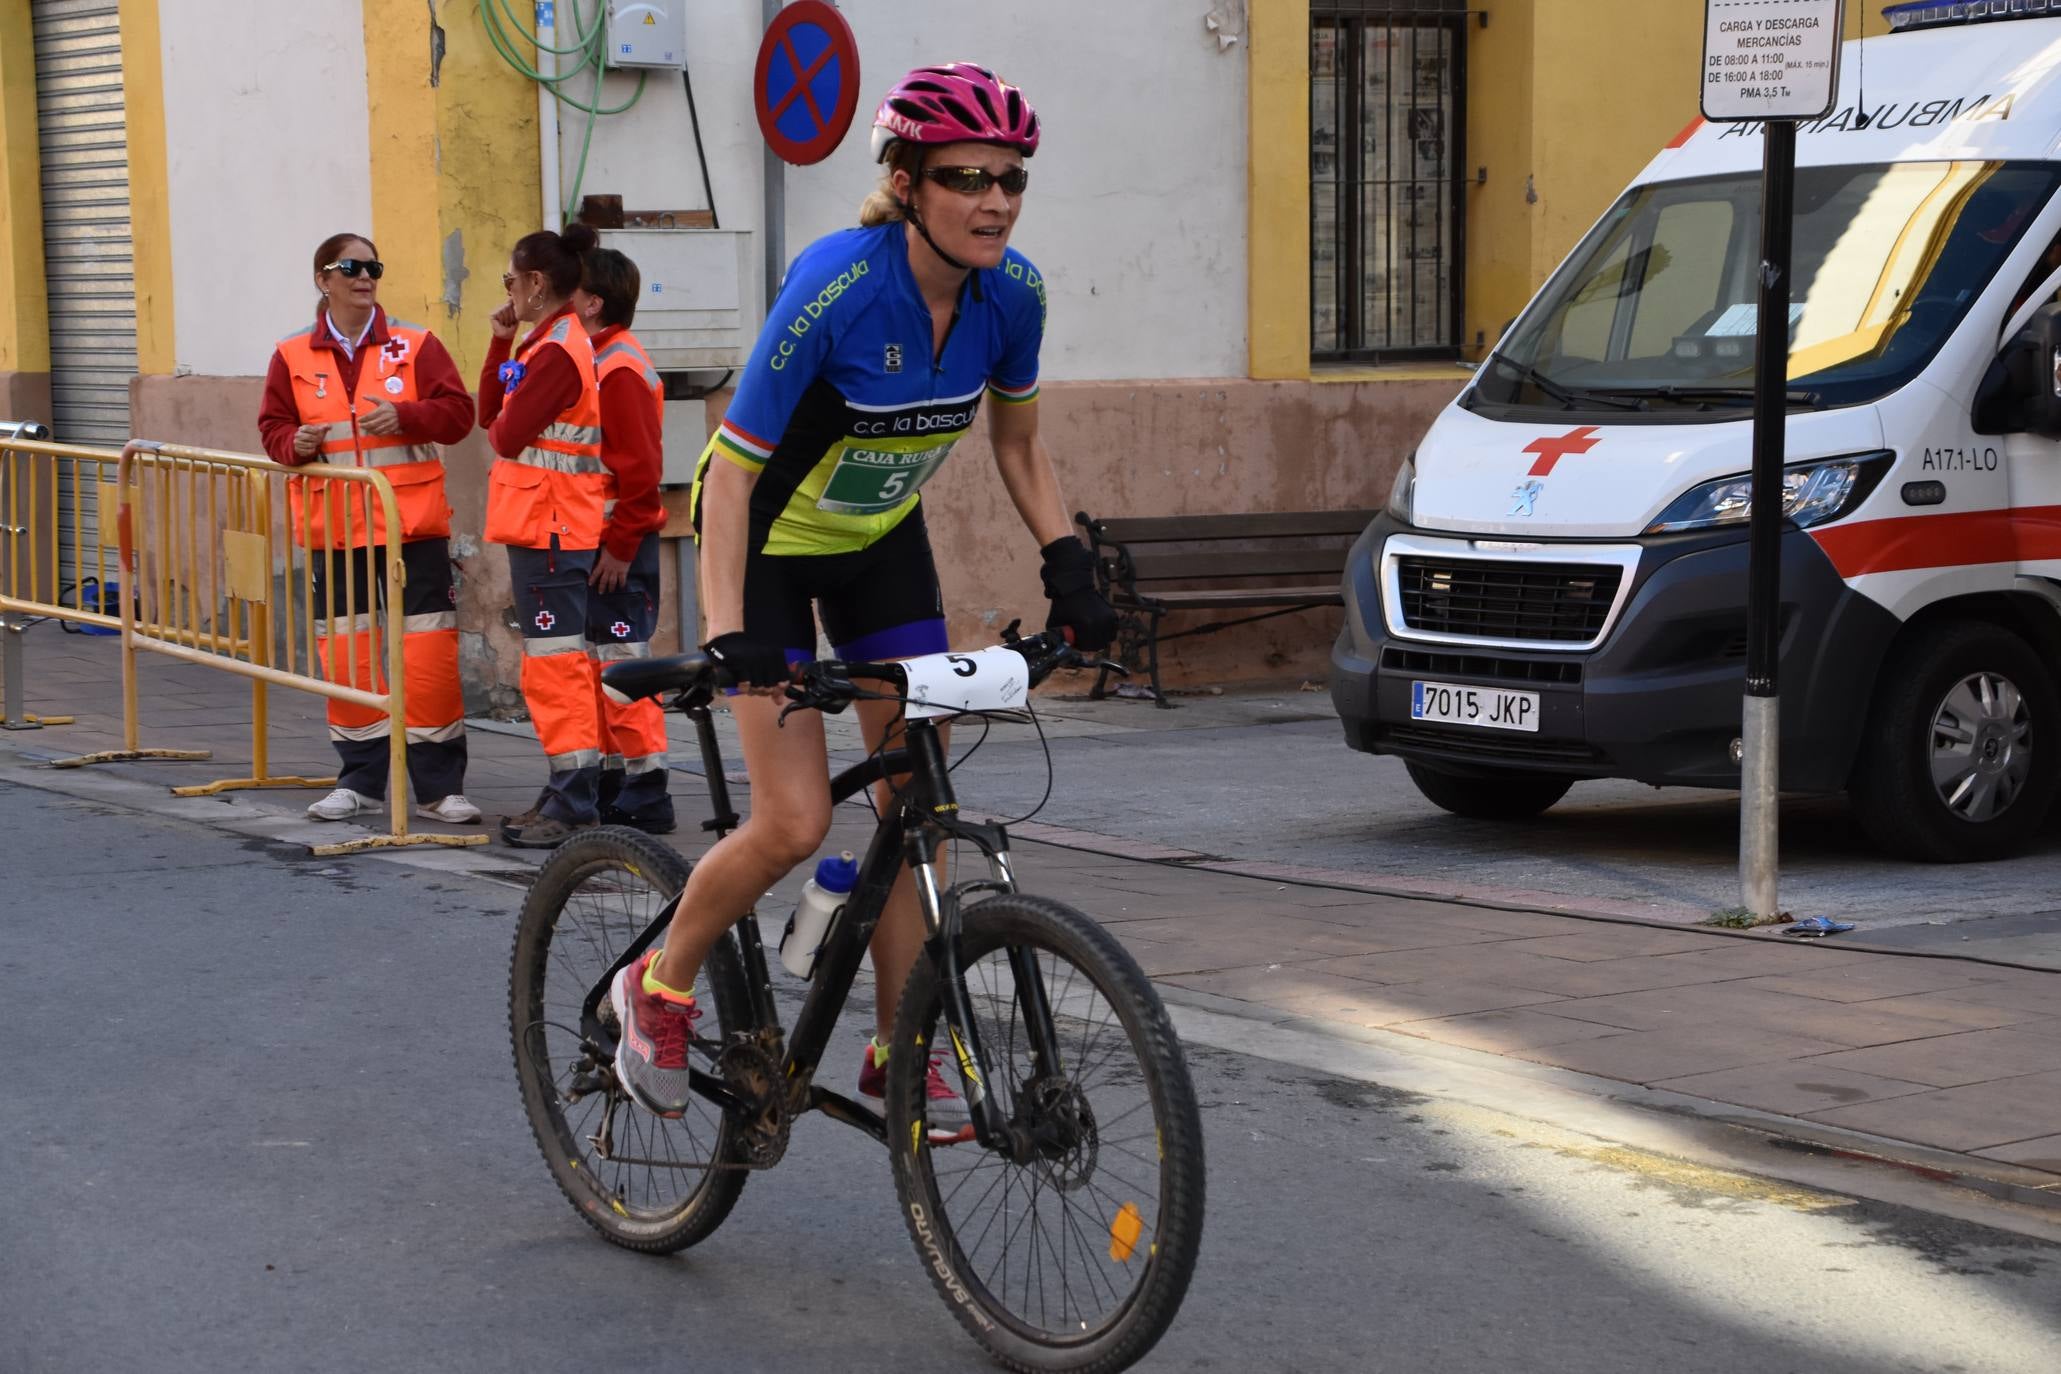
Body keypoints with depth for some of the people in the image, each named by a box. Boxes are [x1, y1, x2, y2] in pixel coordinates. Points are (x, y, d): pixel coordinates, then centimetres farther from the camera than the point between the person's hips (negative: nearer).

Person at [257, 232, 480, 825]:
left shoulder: (414, 345, 2)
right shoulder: (293, 356, 6)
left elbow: (457, 412, -2)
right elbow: (272, 426, 10)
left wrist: (404, 415, -18)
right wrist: (295, 443, -11)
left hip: (411, 527, -2)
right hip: (333, 529, 2)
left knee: (428, 657, -4)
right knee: (345, 654, 5)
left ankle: (439, 787, 3)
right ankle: (361, 781, 18)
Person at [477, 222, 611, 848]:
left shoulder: (559, 351, -17)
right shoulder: (546, 342, 16)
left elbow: (507, 433, -19)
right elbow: (490, 410, 15)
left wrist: (498, 429, 3)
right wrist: (501, 340, 9)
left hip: (550, 529, -11)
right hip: (538, 523, 11)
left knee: (555, 663, -9)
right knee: (553, 663, 14)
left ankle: (573, 807, -8)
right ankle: (566, 795, 21)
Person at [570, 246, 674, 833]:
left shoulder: (619, 369, -14)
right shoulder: (592, 361, 15)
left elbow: (641, 468, -19)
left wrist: (619, 546, -18)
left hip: (619, 548, -10)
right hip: (594, 541, 10)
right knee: (598, 664, 14)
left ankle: (646, 792, -5)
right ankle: (612, 781, 21)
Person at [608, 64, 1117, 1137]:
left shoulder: (1009, 292, -16)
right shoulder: (837, 285, -32)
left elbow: (1016, 443, 3)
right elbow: (731, 473, -28)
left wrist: (1068, 566, -9)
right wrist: (728, 635, -37)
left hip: (883, 542, 5)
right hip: (773, 542, -5)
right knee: (796, 824, -12)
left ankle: (898, 1053, 13)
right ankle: (658, 991, 13)